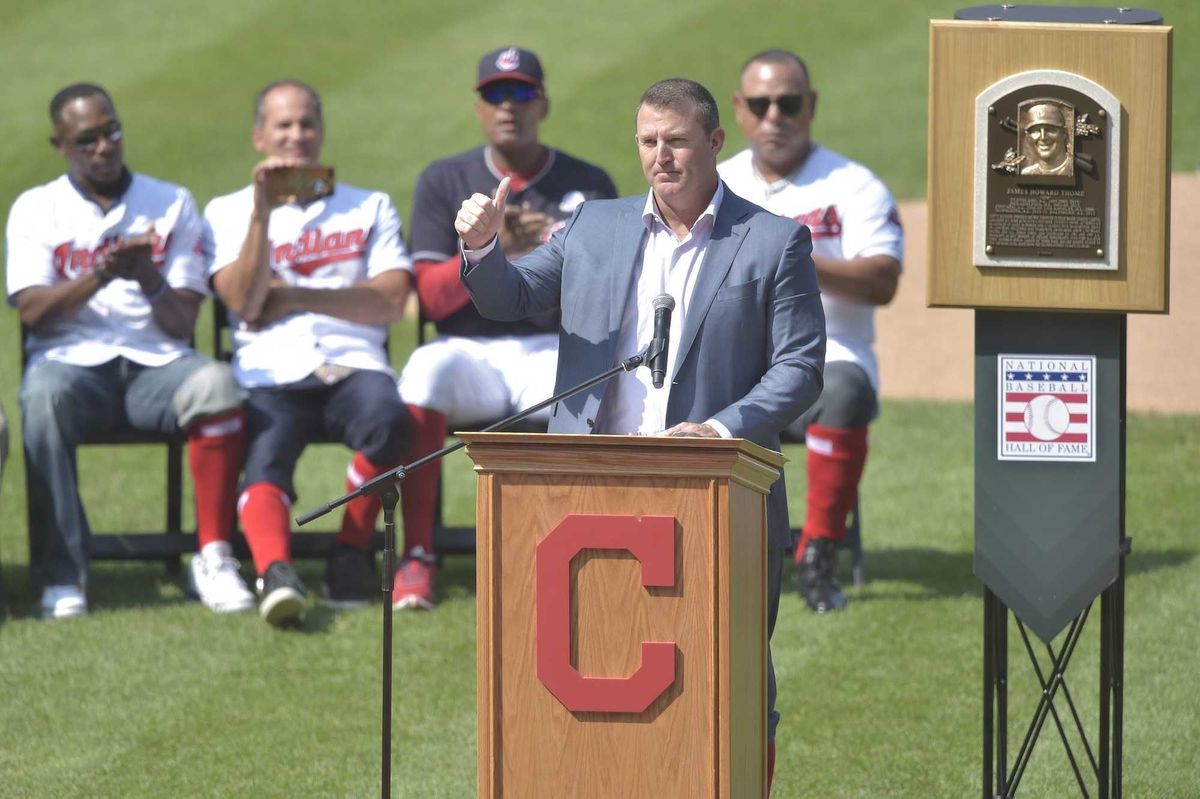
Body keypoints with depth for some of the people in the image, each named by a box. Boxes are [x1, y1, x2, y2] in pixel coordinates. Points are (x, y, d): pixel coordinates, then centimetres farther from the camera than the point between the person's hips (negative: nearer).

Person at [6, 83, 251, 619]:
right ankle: (61, 575, -33)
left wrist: (150, 281, -15)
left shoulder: (171, 205, 14)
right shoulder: (36, 209, 12)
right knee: (43, 396, -37)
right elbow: (31, 310, -2)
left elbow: (182, 323, 7)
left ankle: (213, 559, -28)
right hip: (71, 360, -1)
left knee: (216, 384, -33)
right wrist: (100, 277, -17)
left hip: (155, 363, 1)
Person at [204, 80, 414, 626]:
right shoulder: (229, 212, 20)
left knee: (386, 418, -35)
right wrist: (264, 211, -6)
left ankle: (351, 555, -19)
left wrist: (293, 297, 0)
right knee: (263, 462, -33)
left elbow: (392, 302, 6)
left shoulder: (369, 208, 23)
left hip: (353, 367, 1)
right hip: (271, 374, -1)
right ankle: (276, 573, -57)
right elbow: (243, 303, 2)